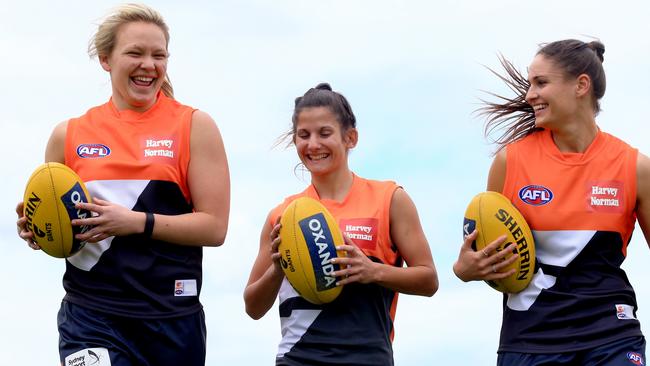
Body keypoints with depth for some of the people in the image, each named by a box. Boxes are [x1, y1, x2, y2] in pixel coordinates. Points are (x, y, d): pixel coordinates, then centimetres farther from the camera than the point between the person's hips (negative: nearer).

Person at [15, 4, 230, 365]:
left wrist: (136, 222, -17)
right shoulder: (69, 135, 7)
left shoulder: (194, 125, 1)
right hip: (91, 315, 0)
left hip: (173, 319, 0)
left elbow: (215, 227, -5)